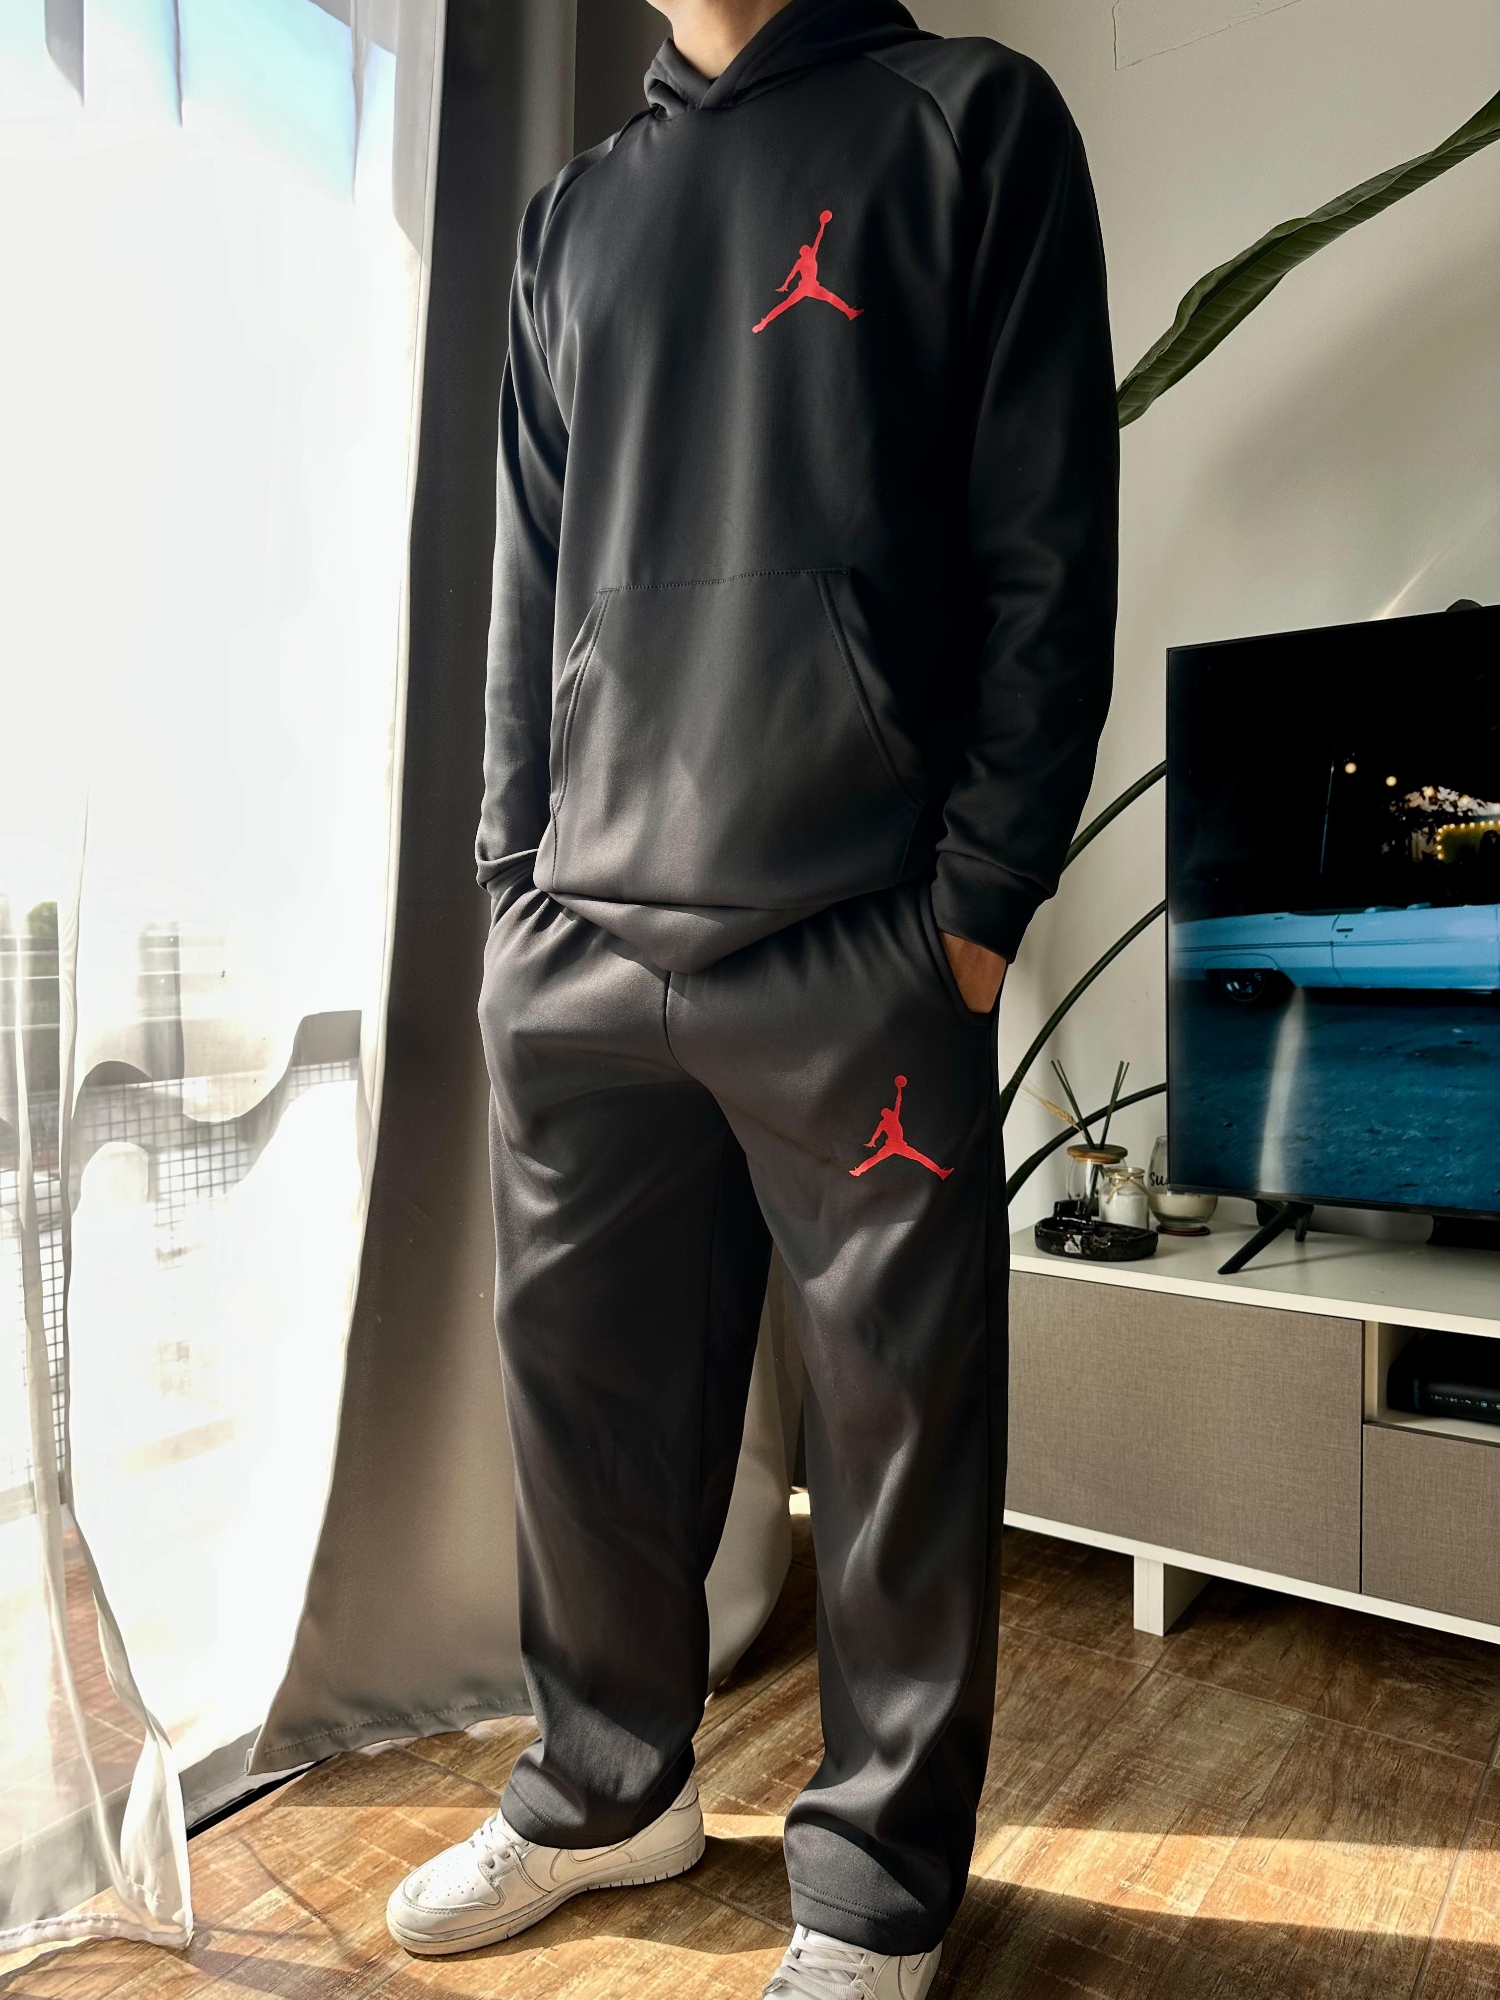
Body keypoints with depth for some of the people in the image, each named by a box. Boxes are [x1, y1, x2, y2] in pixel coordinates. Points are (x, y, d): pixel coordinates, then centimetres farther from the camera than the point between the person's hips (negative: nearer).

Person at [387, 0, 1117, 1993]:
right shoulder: (575, 213, 24)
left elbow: (1049, 554, -1)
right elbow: (531, 583, 19)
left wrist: (981, 897, -9)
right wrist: (518, 872, 10)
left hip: (860, 946, -4)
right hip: (577, 938, 5)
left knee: (898, 1421, 3)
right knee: (584, 1381, 11)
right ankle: (610, 1787, 33)